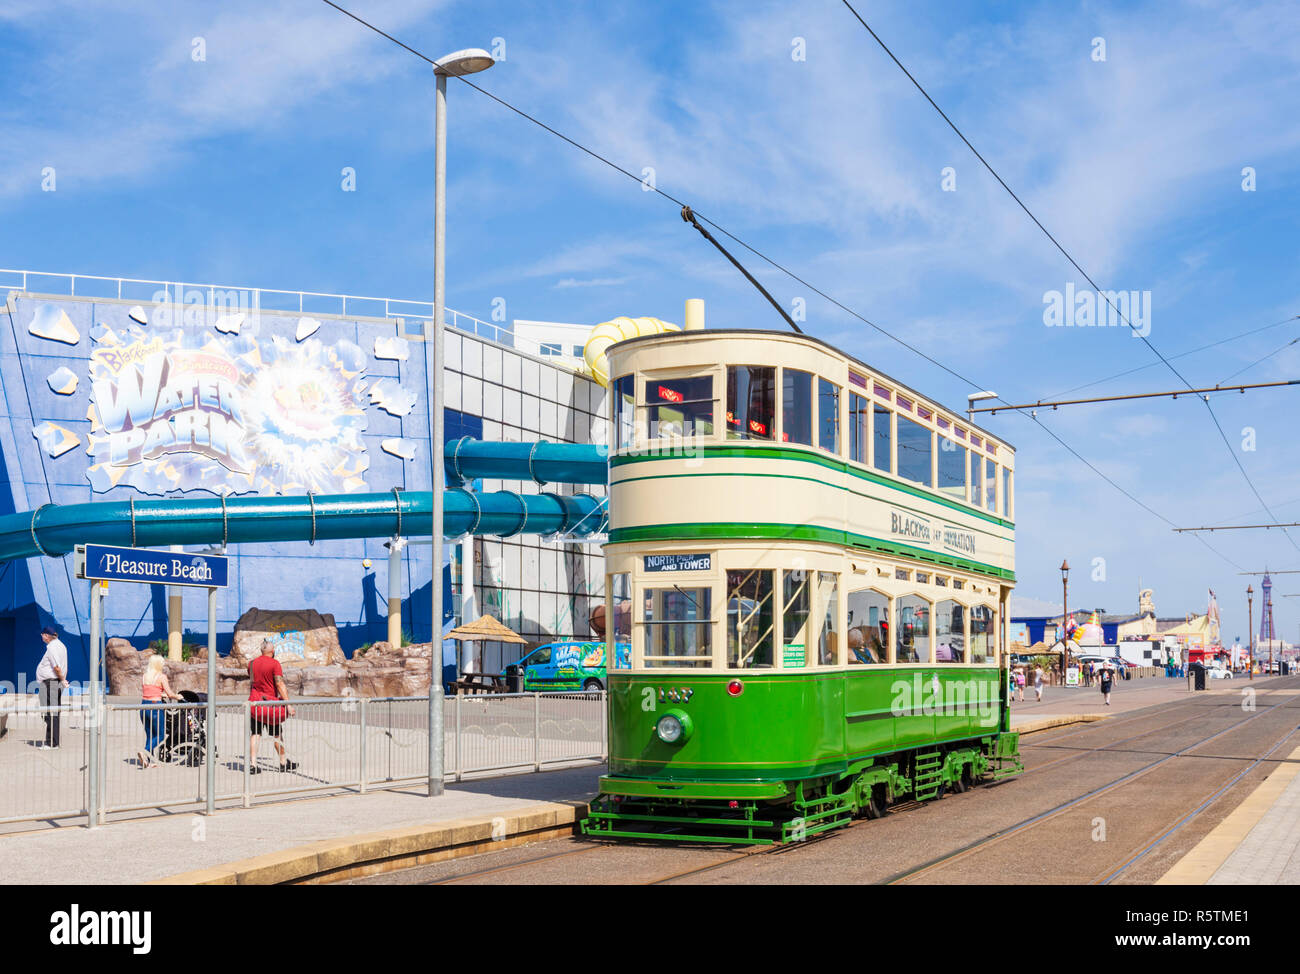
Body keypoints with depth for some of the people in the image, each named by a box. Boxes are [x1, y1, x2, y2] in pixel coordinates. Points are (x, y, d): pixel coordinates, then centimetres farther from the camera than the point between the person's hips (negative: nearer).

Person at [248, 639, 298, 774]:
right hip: (270, 702, -4)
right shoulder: (274, 663, -10)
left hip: (255, 702, 4)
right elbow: (280, 684, -17)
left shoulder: (252, 663, 8)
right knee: (276, 734, 8)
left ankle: (252, 764, -4)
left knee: (255, 734, 4)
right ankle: (284, 763, 20)